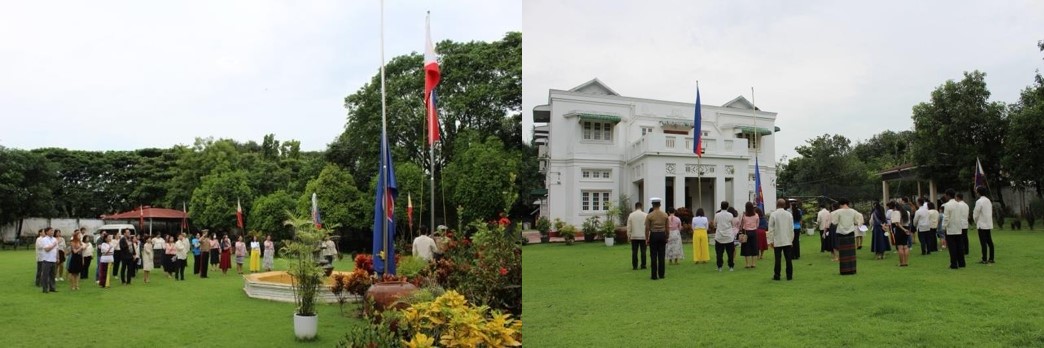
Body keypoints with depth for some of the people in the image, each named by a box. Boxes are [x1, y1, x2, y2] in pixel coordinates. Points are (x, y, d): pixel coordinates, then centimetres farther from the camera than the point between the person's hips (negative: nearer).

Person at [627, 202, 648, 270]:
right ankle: (643, 265, 6)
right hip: (643, 236, -1)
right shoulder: (645, 215, -5)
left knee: (634, 252, 3)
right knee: (643, 251, 5)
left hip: (634, 236, 1)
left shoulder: (631, 215, -2)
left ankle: (634, 266, 4)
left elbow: (629, 227, 2)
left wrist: (628, 235, 11)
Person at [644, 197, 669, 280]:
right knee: (662, 256, 7)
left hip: (653, 235, -2)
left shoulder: (649, 216, -7)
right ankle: (661, 275, 11)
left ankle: (654, 275, 1)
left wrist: (646, 239, 2)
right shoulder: (665, 215, 1)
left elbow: (647, 228, -6)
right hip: (662, 235, 3)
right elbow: (667, 228, 4)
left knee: (653, 256, 1)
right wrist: (666, 238, 14)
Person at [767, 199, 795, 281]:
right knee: (788, 259, 7)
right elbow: (791, 228, 5)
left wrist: (771, 240, 1)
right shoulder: (789, 214, 0)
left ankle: (776, 276, 7)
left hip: (777, 241, -2)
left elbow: (771, 228, -7)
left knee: (778, 259, 2)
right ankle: (789, 276, 11)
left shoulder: (773, 214, -9)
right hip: (787, 241, 2)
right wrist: (791, 240, 14)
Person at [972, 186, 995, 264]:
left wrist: (976, 223, 6)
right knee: (989, 242, 10)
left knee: (983, 243, -6)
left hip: (982, 225, -8)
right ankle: (991, 258, 14)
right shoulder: (988, 201, 11)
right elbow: (990, 212, 16)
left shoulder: (979, 201, -14)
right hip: (989, 225, 8)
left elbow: (976, 214, -12)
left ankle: (984, 260, -6)